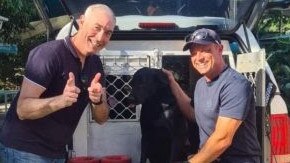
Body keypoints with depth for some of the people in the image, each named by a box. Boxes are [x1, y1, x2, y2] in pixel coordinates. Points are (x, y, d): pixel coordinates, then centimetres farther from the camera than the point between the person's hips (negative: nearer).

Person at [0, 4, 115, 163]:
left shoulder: (95, 63, 3)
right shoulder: (49, 53, -19)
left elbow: (101, 118, 1)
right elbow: (23, 110, -23)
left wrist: (98, 101, -21)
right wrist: (61, 100, -39)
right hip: (25, 150, -7)